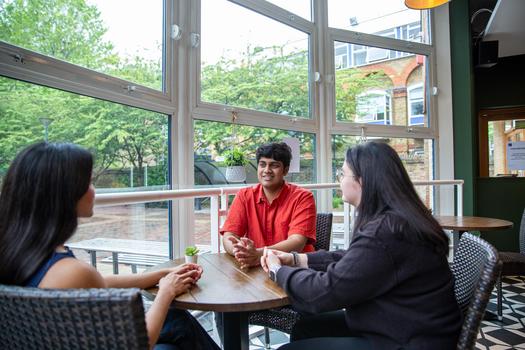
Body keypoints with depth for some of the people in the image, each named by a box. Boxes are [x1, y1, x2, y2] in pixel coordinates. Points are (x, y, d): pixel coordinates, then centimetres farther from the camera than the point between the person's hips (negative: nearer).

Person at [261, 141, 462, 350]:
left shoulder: (384, 232, -29)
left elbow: (326, 291, -25)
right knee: (305, 328, 12)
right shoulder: (393, 219, 3)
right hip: (404, 328, 9)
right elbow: (349, 259, 12)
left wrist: (278, 270, -7)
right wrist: (296, 259, 5)